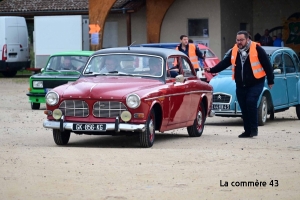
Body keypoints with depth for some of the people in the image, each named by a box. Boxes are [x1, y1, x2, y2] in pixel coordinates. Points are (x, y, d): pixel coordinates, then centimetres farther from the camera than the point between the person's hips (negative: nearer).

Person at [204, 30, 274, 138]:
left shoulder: (257, 49, -8)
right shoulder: (233, 51, 6)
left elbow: (267, 65, -5)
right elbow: (224, 63, 8)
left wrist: (270, 80, -5)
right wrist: (212, 70, -4)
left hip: (256, 83, -5)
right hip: (240, 85, 5)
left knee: (251, 102, -19)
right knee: (244, 108, 5)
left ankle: (254, 129, -9)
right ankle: (247, 131, 13)